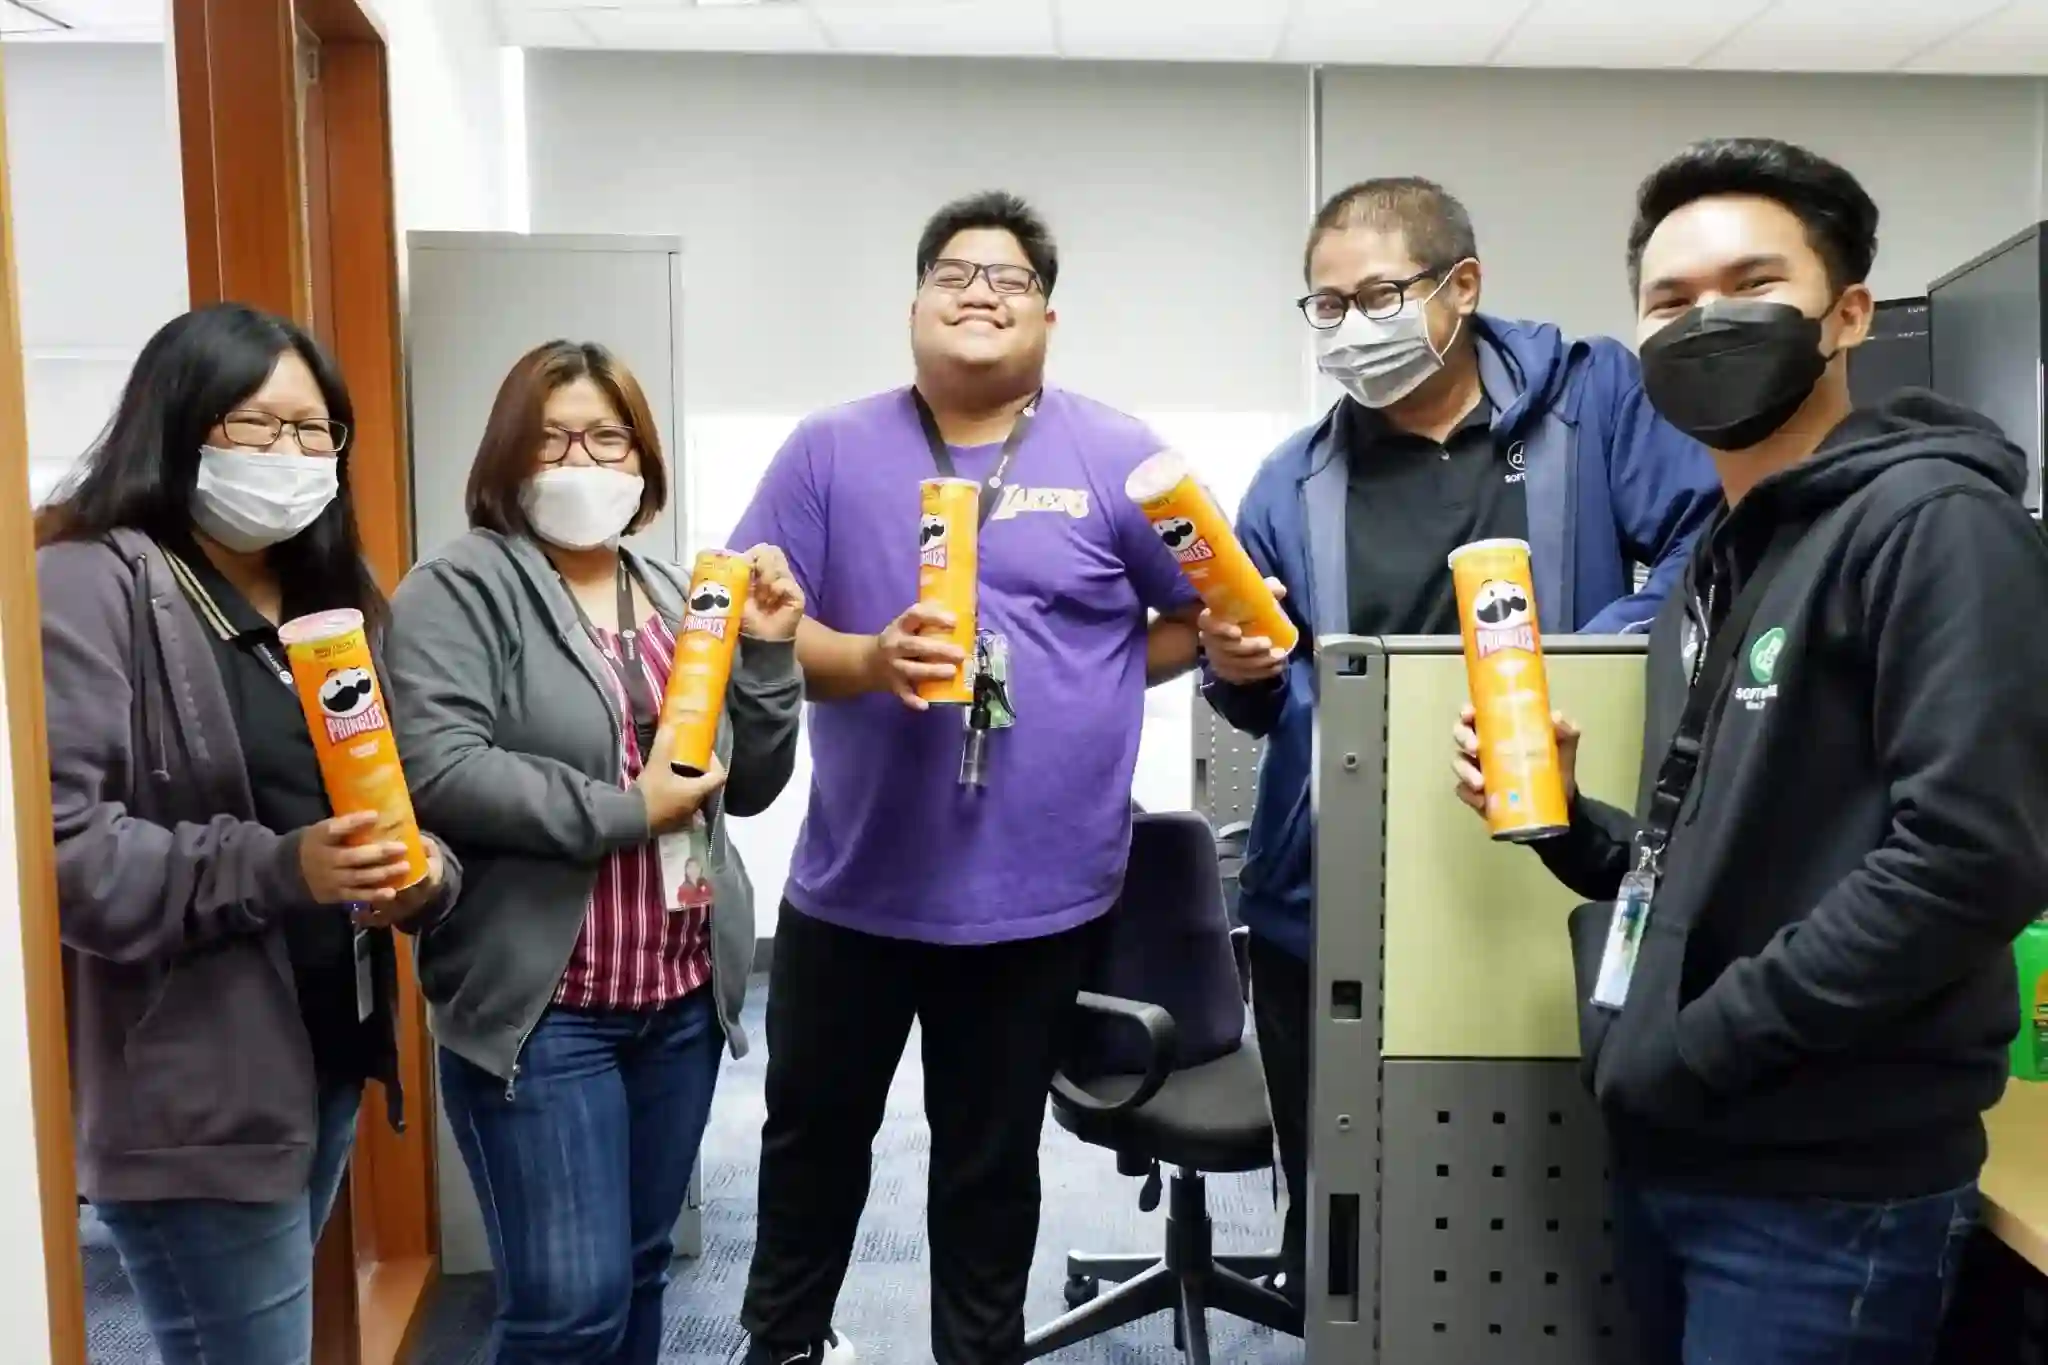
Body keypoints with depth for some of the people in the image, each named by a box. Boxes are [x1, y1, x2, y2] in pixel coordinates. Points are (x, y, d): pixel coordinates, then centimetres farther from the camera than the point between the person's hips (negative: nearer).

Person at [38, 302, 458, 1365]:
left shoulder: (327, 598, 13)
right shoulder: (92, 587, -12)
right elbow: (55, 843, -21)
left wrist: (423, 872, -6)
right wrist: (272, 871, -28)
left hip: (327, 1057, 8)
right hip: (192, 1095, -8)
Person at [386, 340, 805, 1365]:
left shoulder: (678, 594, 11)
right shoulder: (460, 589, -7)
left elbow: (748, 787, 10)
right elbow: (438, 771, -22)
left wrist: (767, 651, -3)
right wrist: (626, 812, -18)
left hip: (683, 994, 6)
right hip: (539, 1006, -6)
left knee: (640, 1272, 18)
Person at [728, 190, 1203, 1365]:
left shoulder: (1117, 459, -3)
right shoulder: (832, 450, 0)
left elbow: (1212, 614, 3)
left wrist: (1074, 687, -6)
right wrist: (868, 660, -22)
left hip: (1036, 890, -1)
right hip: (853, 880, 2)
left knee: (992, 1156, 16)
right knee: (814, 1129, 19)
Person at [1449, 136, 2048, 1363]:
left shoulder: (1935, 523, -13)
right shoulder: (1720, 565, 14)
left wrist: (1692, 1048, -19)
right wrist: (1562, 821, 0)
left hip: (1829, 1190, -8)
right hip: (1675, 1156, 8)